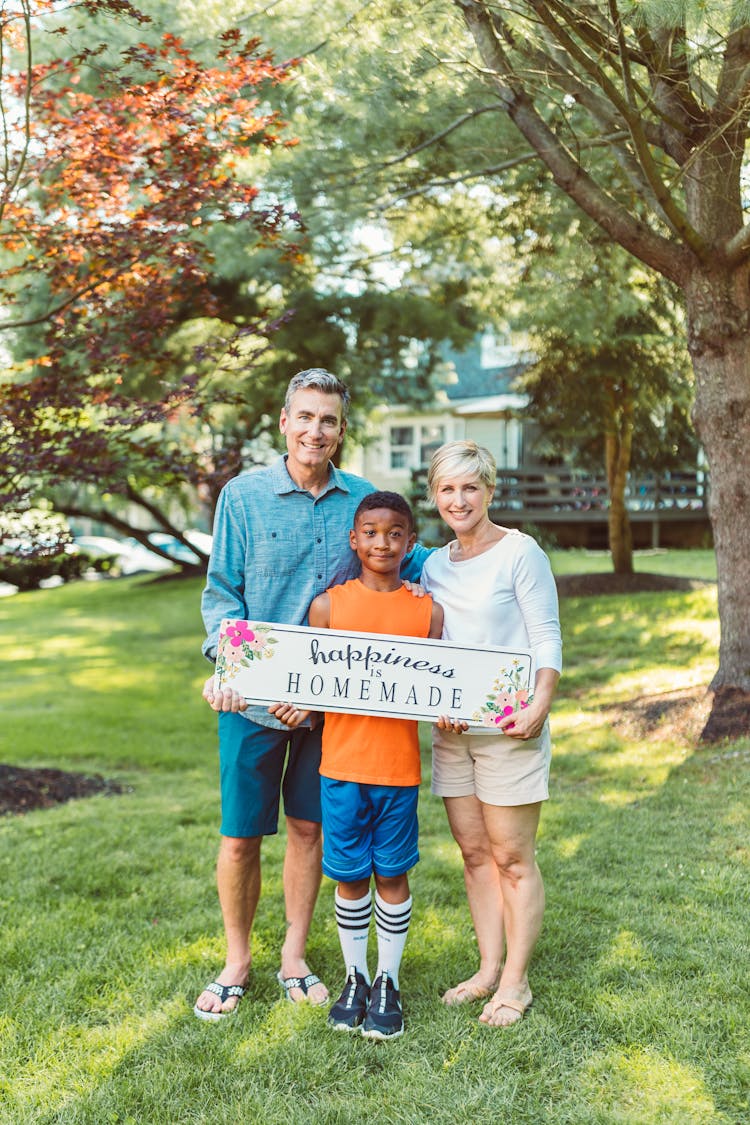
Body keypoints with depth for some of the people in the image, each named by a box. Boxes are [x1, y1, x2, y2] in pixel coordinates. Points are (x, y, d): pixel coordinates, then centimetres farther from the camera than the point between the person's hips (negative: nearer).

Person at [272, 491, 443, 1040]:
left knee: (392, 875, 9)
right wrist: (299, 705, -15)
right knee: (350, 876, 10)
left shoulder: (427, 611, 1)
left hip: (399, 766, 0)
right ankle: (355, 978, 29)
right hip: (341, 763, 0)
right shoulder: (329, 604, 0)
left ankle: (388, 983, 26)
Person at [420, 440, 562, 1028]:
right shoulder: (434, 565, 12)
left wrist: (539, 706, -21)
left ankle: (515, 982, 13)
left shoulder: (520, 552, -5)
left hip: (508, 725, -6)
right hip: (451, 729, 6)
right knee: (475, 853, 12)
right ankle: (488, 969, 24)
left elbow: (547, 639, -8)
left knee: (512, 858, 1)